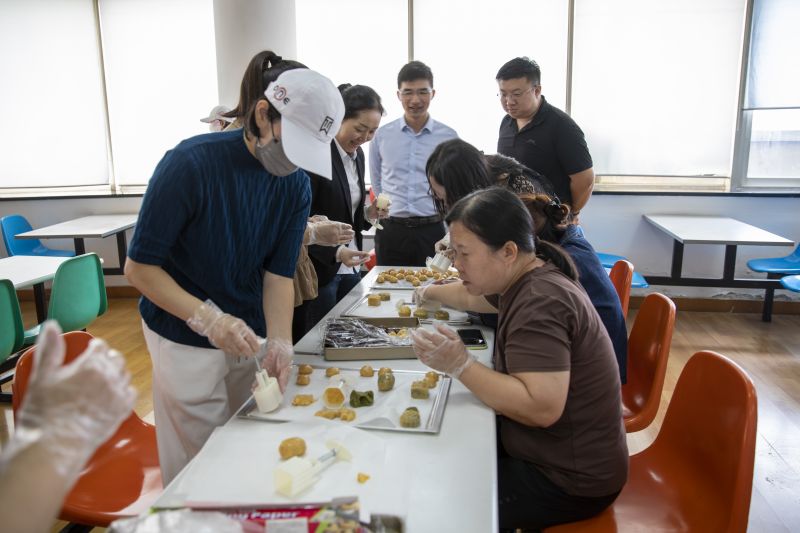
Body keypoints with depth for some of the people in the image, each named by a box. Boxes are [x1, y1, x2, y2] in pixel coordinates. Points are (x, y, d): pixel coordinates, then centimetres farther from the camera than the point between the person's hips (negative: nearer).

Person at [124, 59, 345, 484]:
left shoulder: (296, 184, -6)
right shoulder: (191, 163, -22)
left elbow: (279, 273, -6)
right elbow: (138, 267, -17)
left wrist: (280, 342, -20)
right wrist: (208, 319, -29)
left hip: (250, 335, 5)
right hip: (187, 341, -4)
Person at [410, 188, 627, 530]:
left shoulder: (539, 303, -28)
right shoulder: (525, 281, 3)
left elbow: (542, 409, -36)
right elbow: (474, 297, 26)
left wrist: (460, 365, -30)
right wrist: (430, 293, 39)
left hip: (569, 482, -9)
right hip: (547, 454, 9)